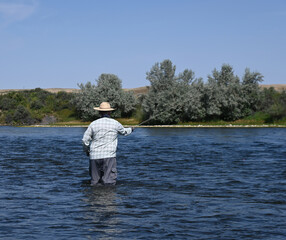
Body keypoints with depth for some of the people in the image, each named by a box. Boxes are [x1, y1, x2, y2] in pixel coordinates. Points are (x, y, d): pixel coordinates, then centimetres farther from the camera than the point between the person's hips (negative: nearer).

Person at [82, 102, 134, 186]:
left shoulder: (93, 124, 2)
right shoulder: (115, 123, 1)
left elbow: (85, 140, 5)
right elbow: (124, 132, 21)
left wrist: (86, 150, 24)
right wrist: (130, 129, 43)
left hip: (94, 156, 3)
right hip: (109, 156, -3)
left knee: (95, 182, 11)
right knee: (109, 182, -5)